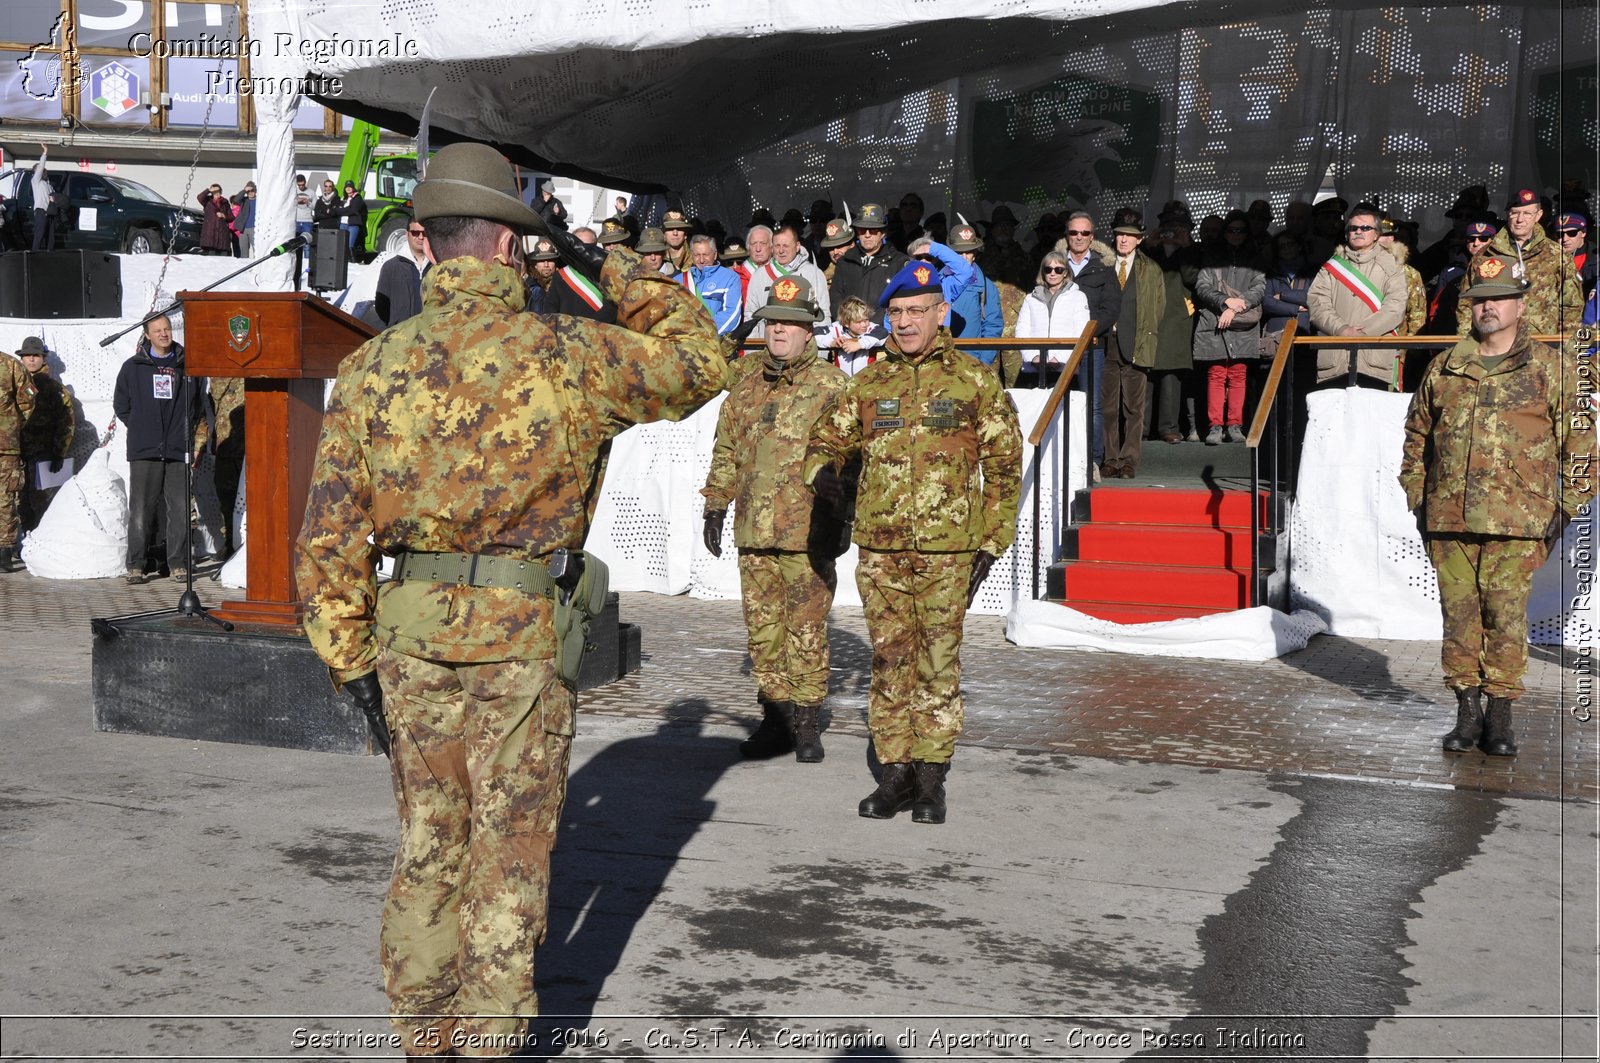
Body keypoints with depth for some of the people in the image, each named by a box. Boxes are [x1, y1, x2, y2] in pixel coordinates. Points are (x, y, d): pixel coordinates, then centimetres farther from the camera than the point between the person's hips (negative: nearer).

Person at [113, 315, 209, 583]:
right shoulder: (132, 368, 7)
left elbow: (199, 408, 17)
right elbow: (120, 405, 14)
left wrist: (190, 438, 11)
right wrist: (141, 429, 7)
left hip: (178, 451, 1)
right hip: (144, 451, -1)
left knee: (179, 510, 1)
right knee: (140, 510, -2)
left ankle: (178, 564, 9)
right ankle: (135, 565, 3)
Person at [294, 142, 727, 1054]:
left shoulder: (372, 368, 1)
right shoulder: (560, 355, -10)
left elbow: (330, 537, 1)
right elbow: (699, 364, 4)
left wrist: (352, 662, 7)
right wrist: (614, 269, 8)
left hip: (411, 633, 4)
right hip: (523, 636, -4)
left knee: (429, 841, 18)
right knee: (509, 852, 8)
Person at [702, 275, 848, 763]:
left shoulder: (831, 385, 0)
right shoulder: (746, 389, 15)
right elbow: (726, 453, 23)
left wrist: (842, 518, -8)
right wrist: (715, 507, 19)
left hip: (807, 534, -5)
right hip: (753, 532, 5)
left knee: (806, 630, -2)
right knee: (762, 630, 8)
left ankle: (806, 724, 8)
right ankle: (775, 719, 17)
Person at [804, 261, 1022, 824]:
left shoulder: (974, 381, 3)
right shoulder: (867, 385, 11)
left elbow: (1004, 464, 4)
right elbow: (827, 437, 19)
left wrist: (991, 542, -2)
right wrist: (822, 467, -7)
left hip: (946, 550, -3)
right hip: (880, 547, 3)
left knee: (938, 663, 2)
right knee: (889, 661, 7)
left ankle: (931, 776, 11)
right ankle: (896, 770, 17)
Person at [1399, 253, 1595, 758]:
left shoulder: (1550, 369, 5)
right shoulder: (1443, 368, 12)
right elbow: (1417, 435, 20)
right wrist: (1417, 498, 14)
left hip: (1517, 524, -3)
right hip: (1448, 520, 3)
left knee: (1507, 616, -3)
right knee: (1458, 615, 5)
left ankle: (1500, 715, 6)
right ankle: (1467, 710, 15)